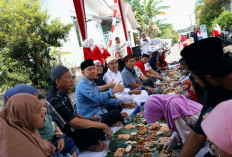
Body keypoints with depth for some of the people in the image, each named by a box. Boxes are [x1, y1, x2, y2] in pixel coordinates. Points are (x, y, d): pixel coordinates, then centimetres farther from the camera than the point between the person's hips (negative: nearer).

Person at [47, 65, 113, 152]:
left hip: (73, 130, 9)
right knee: (96, 131, -31)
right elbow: (76, 123, -27)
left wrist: (88, 119, 2)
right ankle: (89, 146, -4)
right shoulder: (54, 101, -24)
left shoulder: (63, 94, 7)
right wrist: (102, 126, -21)